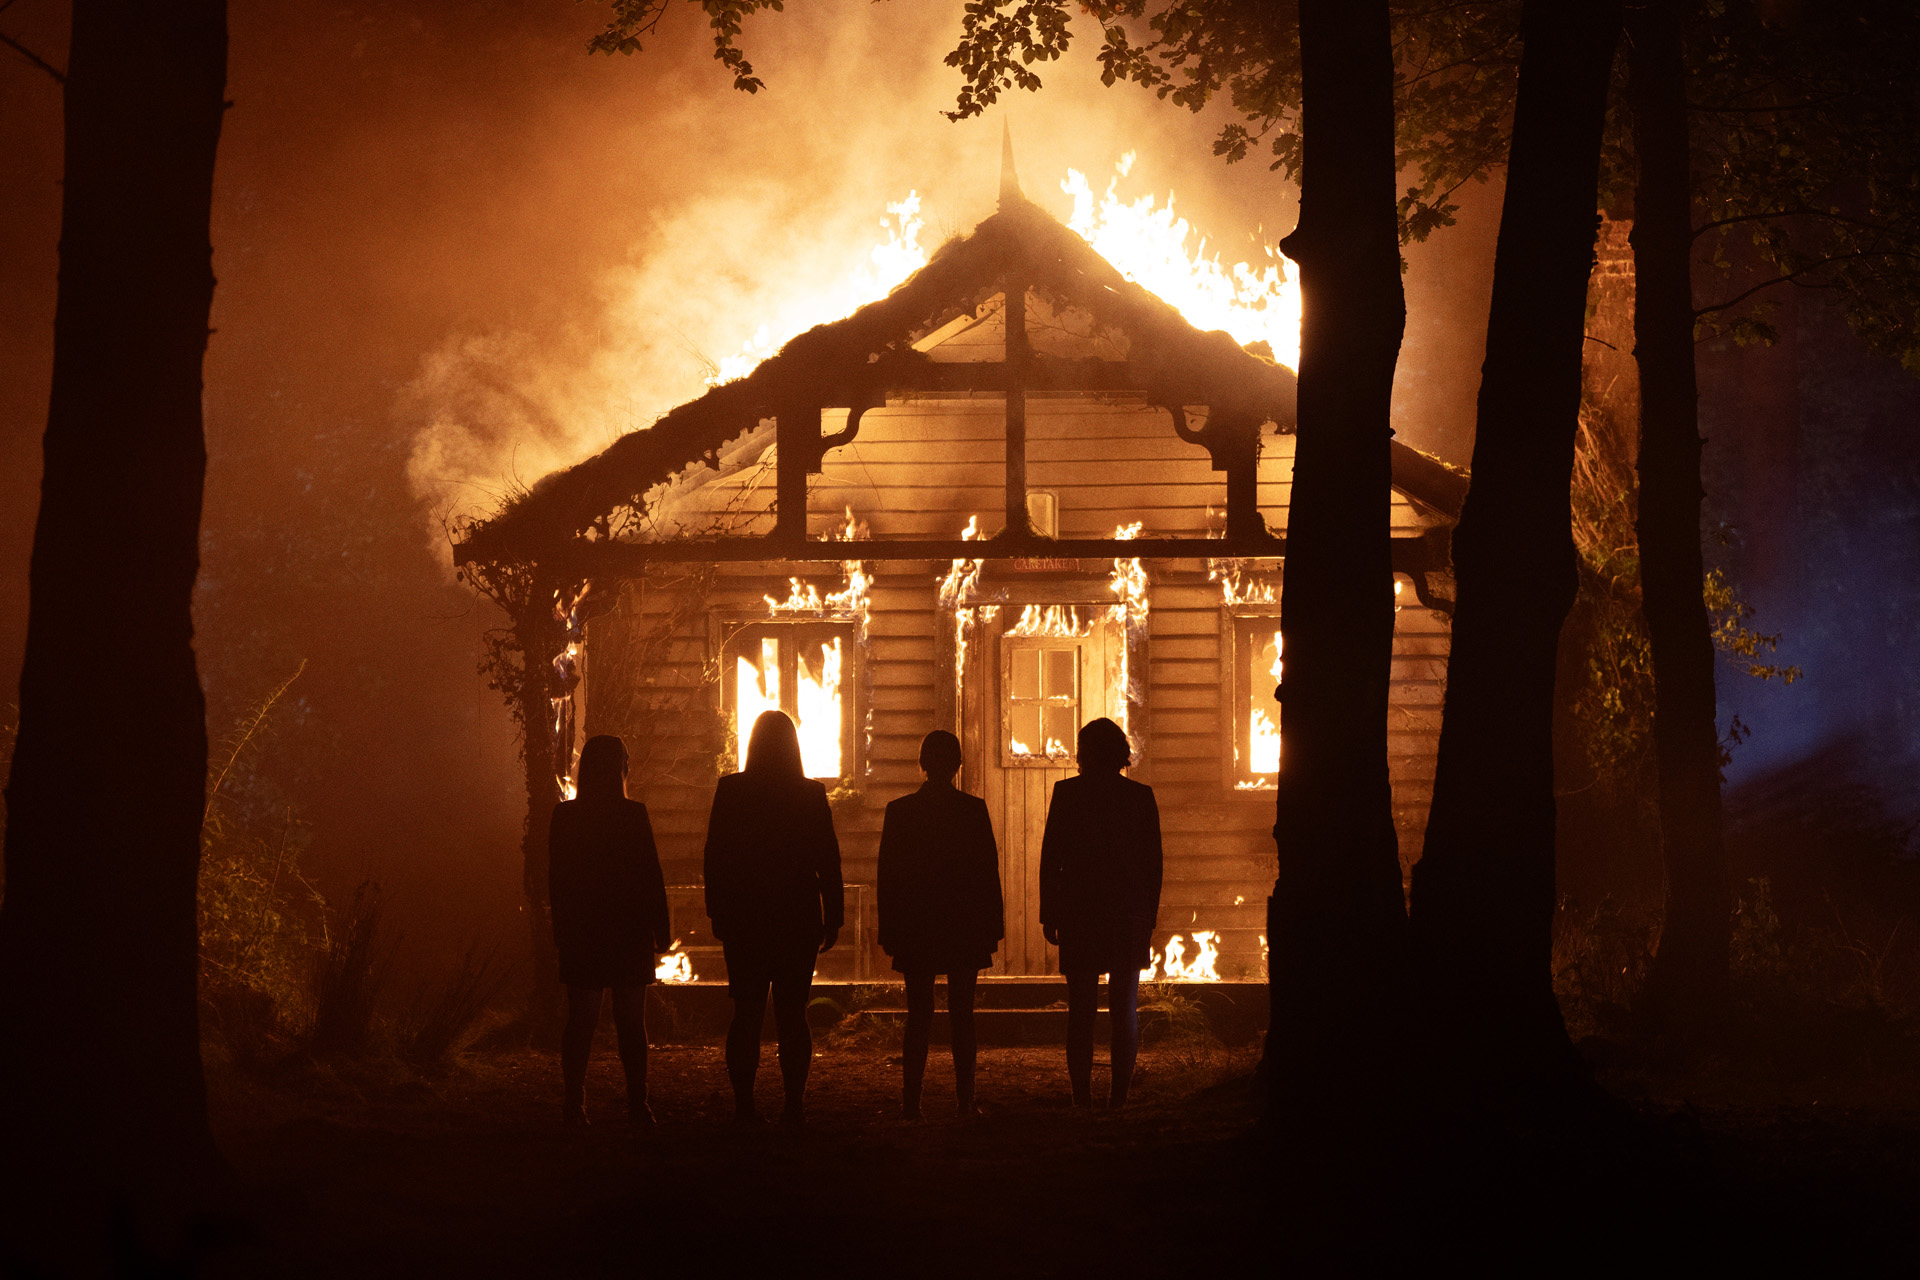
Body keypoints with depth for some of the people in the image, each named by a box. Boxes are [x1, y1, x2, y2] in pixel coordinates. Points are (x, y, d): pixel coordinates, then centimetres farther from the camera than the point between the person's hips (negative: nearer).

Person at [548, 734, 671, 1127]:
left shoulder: (564, 816, -2)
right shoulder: (634, 815, -10)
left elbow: (556, 881, 3)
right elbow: (651, 877, -8)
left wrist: (563, 931, 12)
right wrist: (662, 930, 0)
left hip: (580, 933, 2)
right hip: (629, 933, -2)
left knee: (581, 1020, 7)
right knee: (631, 1020, 5)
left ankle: (575, 1102, 2)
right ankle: (637, 1104, 3)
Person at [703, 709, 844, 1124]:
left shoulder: (730, 790, -4)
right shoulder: (812, 794, -4)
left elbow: (714, 857, -2)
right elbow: (828, 861, -2)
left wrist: (717, 915, 6)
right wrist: (833, 918, 5)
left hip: (744, 919, 0)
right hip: (798, 918, 0)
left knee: (747, 1013, 5)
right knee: (792, 1013, 5)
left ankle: (744, 1103, 1)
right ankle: (795, 1102, 1)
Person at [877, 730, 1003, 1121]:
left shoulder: (899, 810, -3)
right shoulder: (974, 810, -5)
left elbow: (888, 876, -1)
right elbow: (989, 872, -3)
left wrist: (889, 931, 4)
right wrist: (992, 927, 4)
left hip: (915, 928, 0)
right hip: (965, 927, 0)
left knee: (919, 1016, 5)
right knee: (962, 1015, 6)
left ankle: (911, 1101, -2)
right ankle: (964, 1101, 2)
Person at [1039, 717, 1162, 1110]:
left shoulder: (1067, 793, -4)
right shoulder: (1141, 796, 0)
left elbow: (1050, 858, -3)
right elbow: (1154, 862, 4)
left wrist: (1048, 915, 4)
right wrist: (1148, 917, 12)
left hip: (1079, 914, -1)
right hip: (1130, 915, 1)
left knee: (1081, 1011, 4)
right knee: (1124, 1009, 6)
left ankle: (1081, 1094, 0)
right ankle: (1120, 1096, 2)